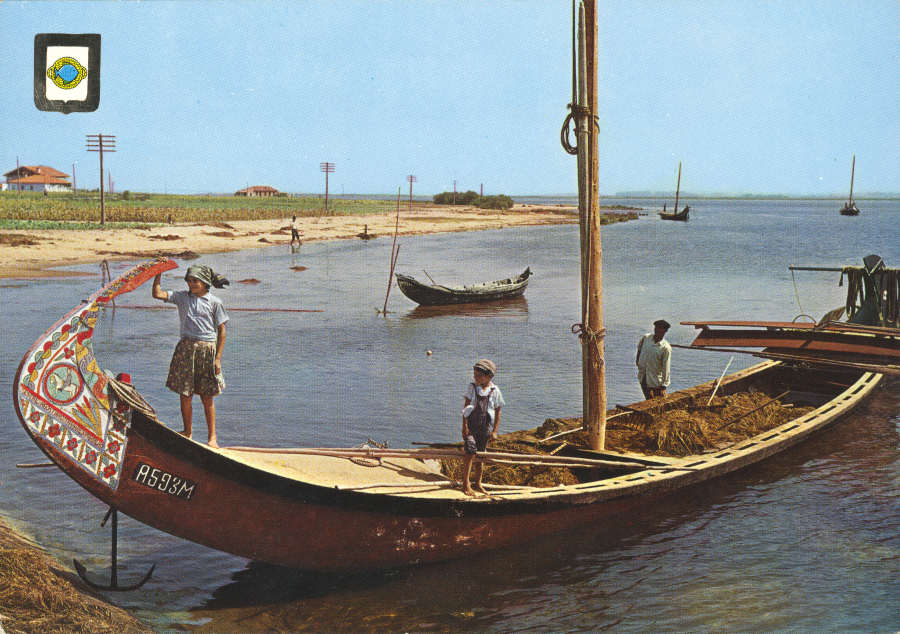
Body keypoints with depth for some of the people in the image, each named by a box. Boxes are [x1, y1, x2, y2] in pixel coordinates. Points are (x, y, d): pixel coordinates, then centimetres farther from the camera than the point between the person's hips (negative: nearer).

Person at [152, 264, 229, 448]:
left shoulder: (214, 302, 1)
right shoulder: (181, 297, 7)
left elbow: (221, 331, 1)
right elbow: (157, 293, -3)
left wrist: (218, 358, -4)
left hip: (207, 350, -2)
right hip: (186, 349, 2)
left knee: (207, 397, 3)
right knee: (185, 394, 4)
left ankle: (212, 437, 12)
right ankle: (187, 433, 20)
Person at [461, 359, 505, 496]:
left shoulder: (495, 391, -2)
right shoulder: (472, 387, -4)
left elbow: (497, 413, 4)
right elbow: (466, 407, -4)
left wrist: (494, 431, 1)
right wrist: (465, 426, -10)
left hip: (485, 428, 2)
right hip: (470, 425, -2)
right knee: (471, 452, -12)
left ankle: (478, 483, 23)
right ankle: (466, 484, -8)